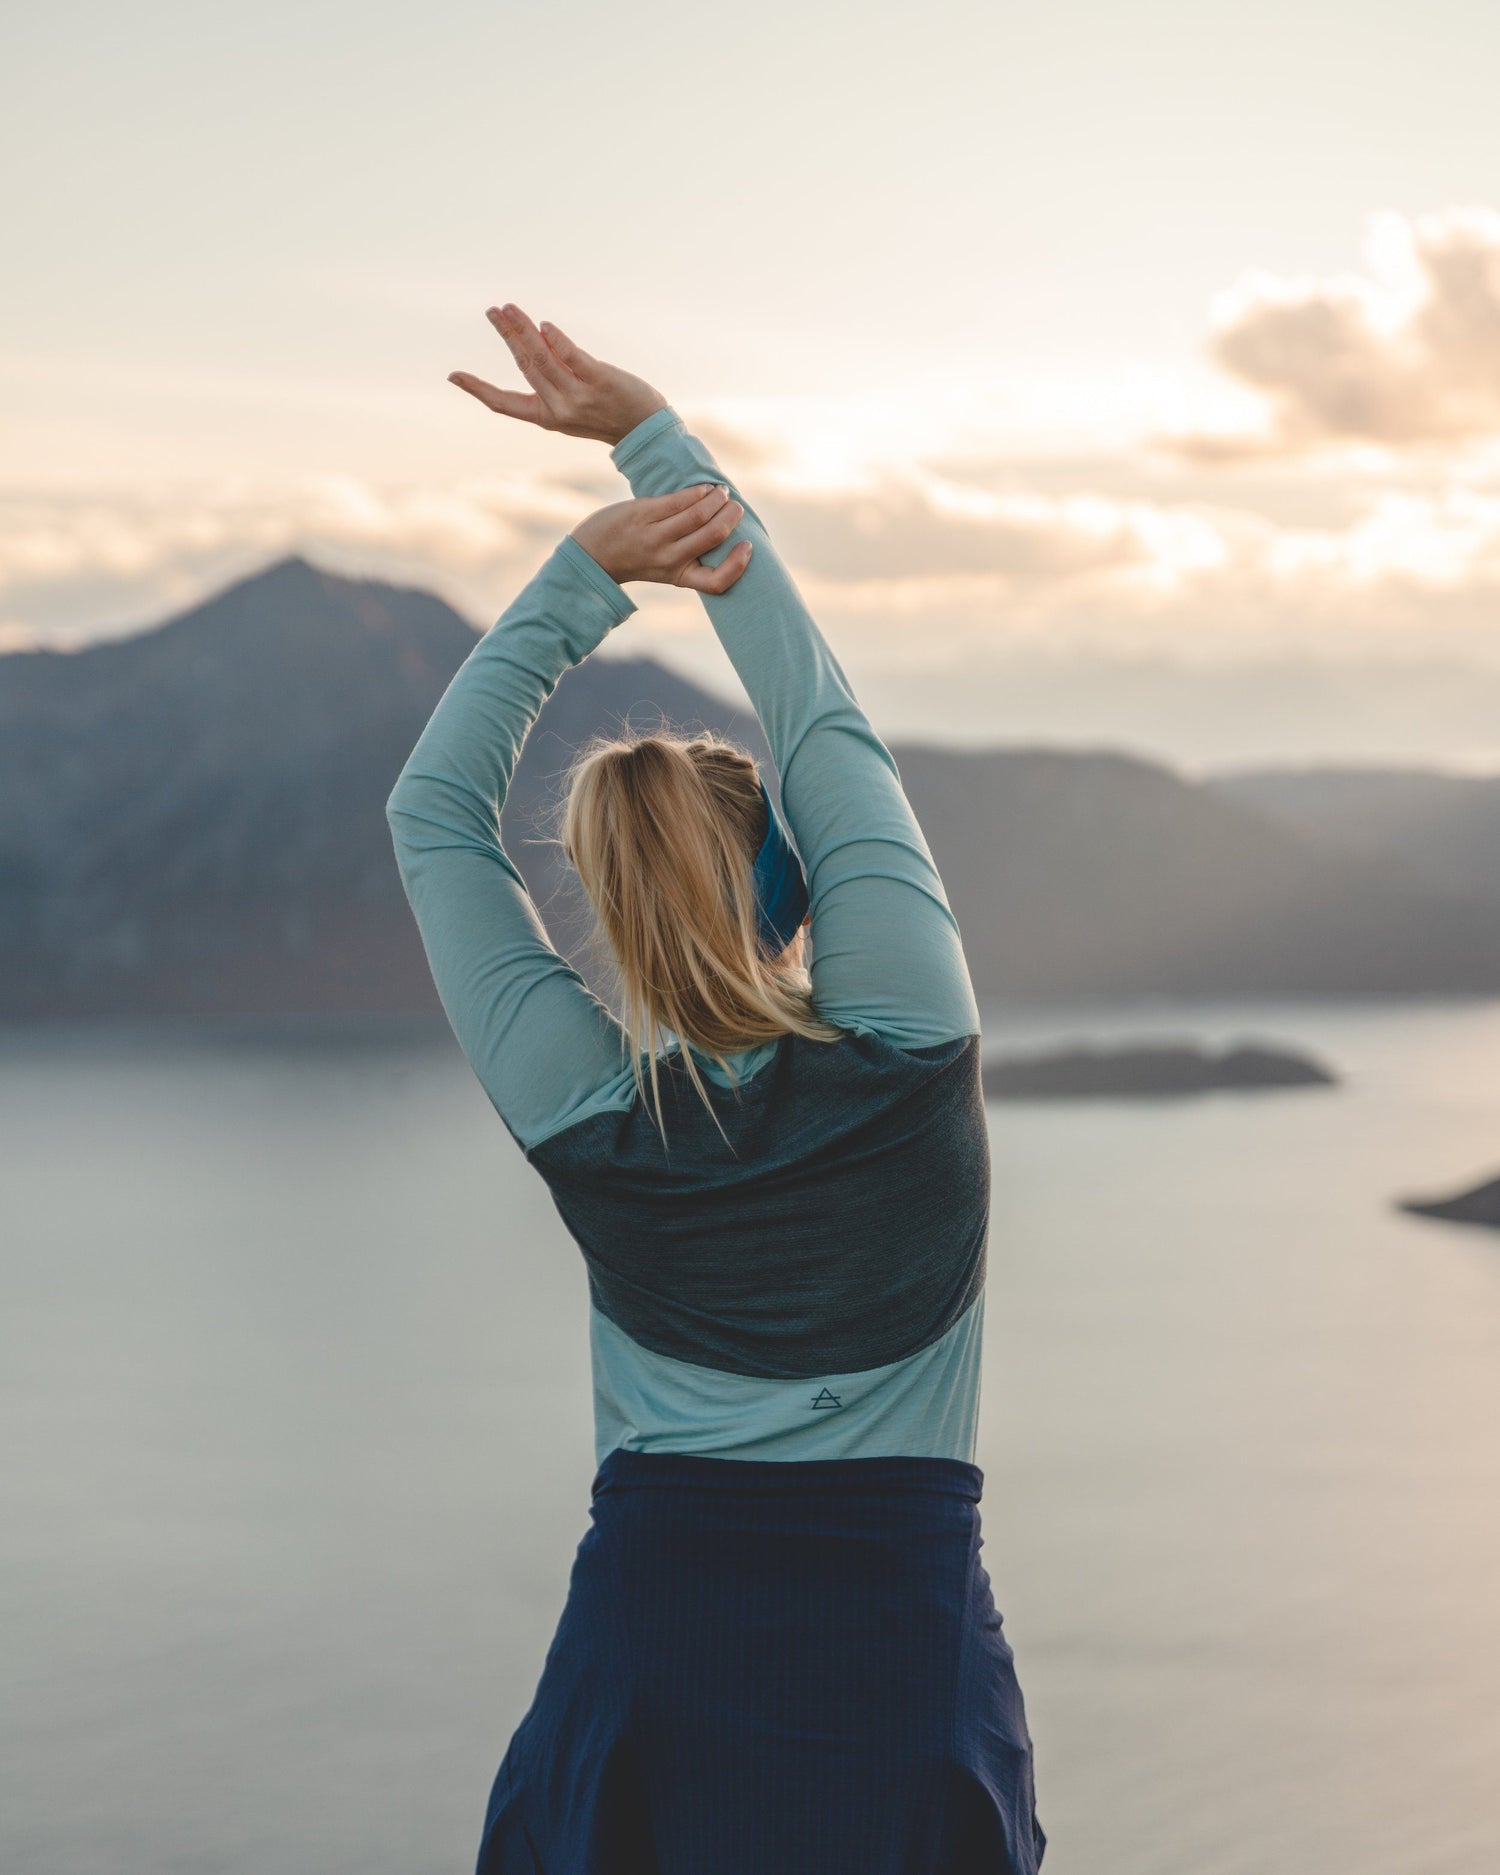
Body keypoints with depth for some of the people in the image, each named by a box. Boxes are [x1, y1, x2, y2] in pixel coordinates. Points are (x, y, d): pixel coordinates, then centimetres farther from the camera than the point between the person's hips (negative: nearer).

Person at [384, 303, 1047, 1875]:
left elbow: (433, 813, 4)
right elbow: (824, 723, 0)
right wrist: (650, 435, 4)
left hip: (654, 1637, 0)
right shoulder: (912, 1058, -8)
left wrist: (585, 571, -1)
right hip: (909, 1663, 0)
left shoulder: (585, 1123, -6)